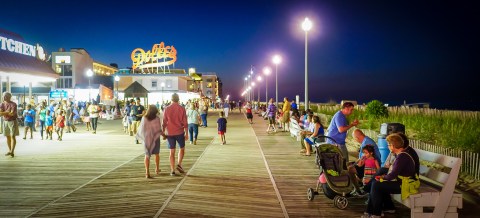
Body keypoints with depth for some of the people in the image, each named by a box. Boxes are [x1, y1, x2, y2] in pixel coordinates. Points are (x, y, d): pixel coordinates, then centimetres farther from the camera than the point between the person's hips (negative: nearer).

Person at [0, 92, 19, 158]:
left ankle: (12, 151, -18)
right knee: (8, 137, 10)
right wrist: (8, 112, -18)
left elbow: (12, 113, -23)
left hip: (13, 121, -6)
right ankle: (10, 151, 18)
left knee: (12, 136, -10)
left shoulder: (13, 104, -12)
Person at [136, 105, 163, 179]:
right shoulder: (157, 119, -14)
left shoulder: (144, 118, -9)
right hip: (155, 138, -1)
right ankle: (157, 169, 33)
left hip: (147, 139, 1)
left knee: (147, 155, 7)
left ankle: (147, 172, -6)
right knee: (156, 154, 20)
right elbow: (159, 129, -11)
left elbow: (141, 129, -4)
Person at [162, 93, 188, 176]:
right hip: (180, 132, -1)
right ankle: (179, 164, 0)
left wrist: (163, 133, 9)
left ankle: (172, 170, 5)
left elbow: (164, 122, 0)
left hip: (170, 133, 1)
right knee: (182, 148, 17)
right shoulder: (182, 109, -4)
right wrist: (186, 133, 2)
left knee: (172, 151, 6)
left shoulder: (167, 109, -1)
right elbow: (185, 122, -4)